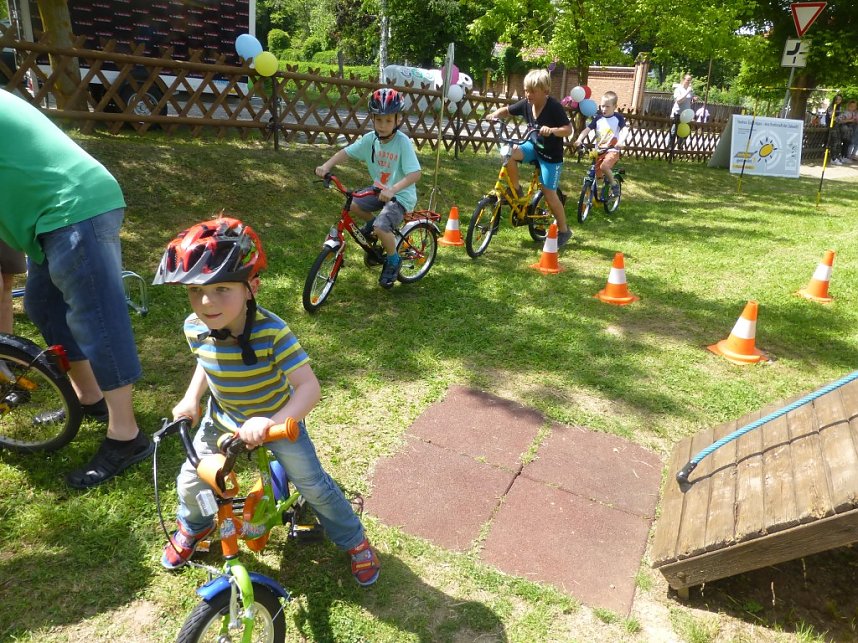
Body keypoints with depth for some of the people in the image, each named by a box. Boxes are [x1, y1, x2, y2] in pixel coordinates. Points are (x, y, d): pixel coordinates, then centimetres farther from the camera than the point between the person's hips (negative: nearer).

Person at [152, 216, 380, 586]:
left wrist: (271, 423, -50)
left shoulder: (272, 332, -37)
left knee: (313, 485, 1)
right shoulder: (194, 328, -20)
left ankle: (355, 541, 28)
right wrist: (191, 398, -9)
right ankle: (192, 527, 47)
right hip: (223, 419, 4)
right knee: (191, 483, 8)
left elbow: (309, 388, -38)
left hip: (278, 419, -4)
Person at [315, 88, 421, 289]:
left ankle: (393, 260, 4)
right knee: (352, 204, -13)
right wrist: (326, 166, -22)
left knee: (381, 228, -26)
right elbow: (346, 152, -4)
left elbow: (415, 174, -31)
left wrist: (392, 190, -45)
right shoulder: (370, 139, -7)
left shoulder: (403, 142, -22)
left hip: (401, 195, -6)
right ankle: (371, 223, 19)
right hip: (380, 190, 6)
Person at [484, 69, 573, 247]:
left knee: (549, 194, -5)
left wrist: (551, 130, -42)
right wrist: (494, 114, -16)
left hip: (551, 154, -5)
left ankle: (564, 231, 13)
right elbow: (506, 110, 5)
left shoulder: (554, 106, -22)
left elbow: (568, 129, -23)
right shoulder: (526, 104, -8)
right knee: (509, 155, -23)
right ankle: (516, 190, 0)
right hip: (533, 146, 5)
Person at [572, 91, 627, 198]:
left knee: (604, 166, -31)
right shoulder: (598, 118, 5)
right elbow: (587, 129, -3)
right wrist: (579, 139, -22)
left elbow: (624, 130, -14)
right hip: (598, 151, 4)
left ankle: (614, 184, -7)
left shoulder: (618, 118, -2)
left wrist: (620, 142, -35)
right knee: (595, 175, 3)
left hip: (612, 150, -4)